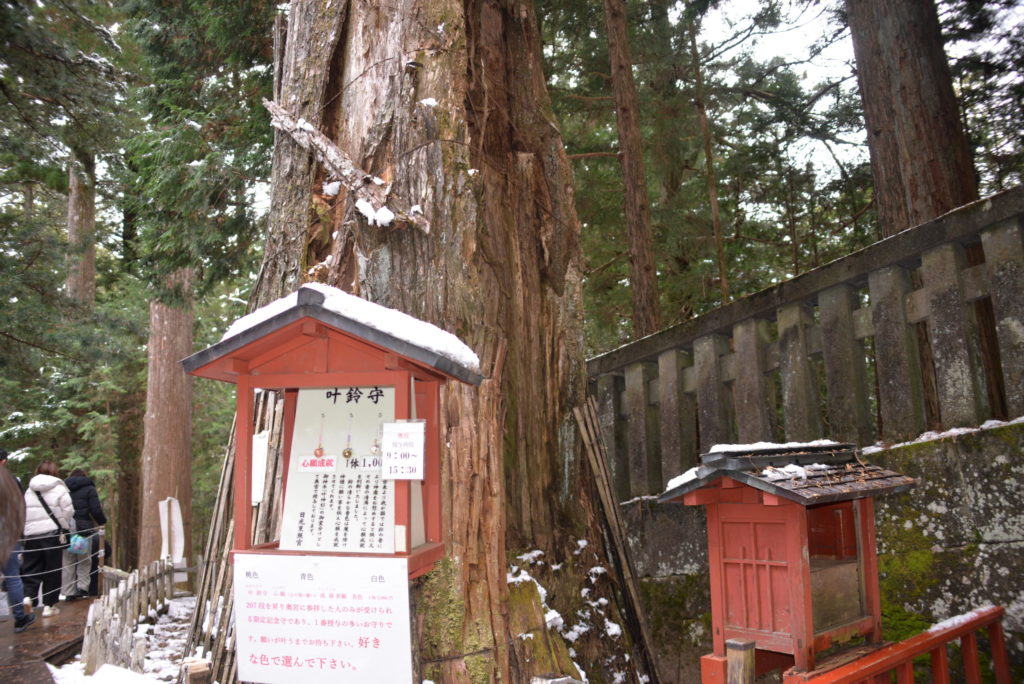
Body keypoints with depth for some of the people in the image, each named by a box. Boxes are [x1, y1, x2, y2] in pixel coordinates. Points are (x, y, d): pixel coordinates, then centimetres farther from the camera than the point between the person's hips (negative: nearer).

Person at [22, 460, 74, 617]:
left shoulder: (29, 491, 8)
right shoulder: (59, 489, -5)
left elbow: (23, 514, 6)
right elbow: (68, 512, -8)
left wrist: (27, 530, 11)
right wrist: (67, 529, 7)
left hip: (31, 535, 3)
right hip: (52, 533, -3)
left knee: (31, 569, 12)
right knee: (52, 570, 6)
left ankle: (27, 595, -10)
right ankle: (49, 605, 9)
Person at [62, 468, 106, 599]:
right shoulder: (89, 489, 2)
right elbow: (96, 510, -6)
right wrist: (102, 522, 10)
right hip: (83, 528, -3)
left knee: (68, 561, 8)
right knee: (84, 560, 10)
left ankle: (69, 592, 7)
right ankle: (82, 586, -1)